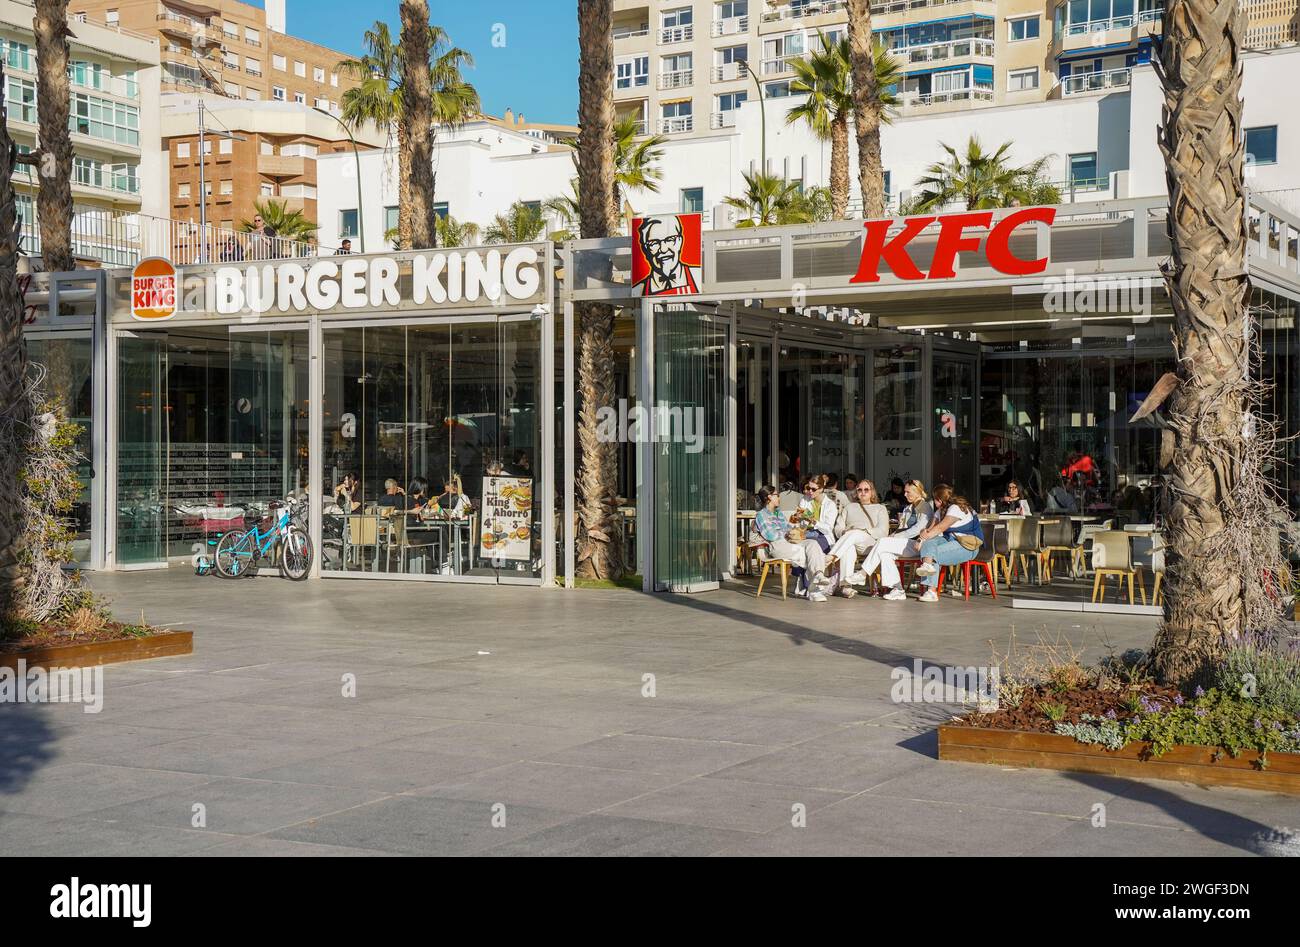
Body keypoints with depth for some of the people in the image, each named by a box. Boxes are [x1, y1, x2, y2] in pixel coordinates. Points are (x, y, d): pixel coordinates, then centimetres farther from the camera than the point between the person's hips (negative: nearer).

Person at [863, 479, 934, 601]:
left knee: (883, 543, -22)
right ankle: (897, 590, -24)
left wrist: (895, 537, -15)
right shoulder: (908, 508, 24)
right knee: (884, 554, -19)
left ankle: (863, 574, -17)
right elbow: (903, 529, 22)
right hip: (907, 544, 8)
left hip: (917, 545, -8)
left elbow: (918, 529, -15)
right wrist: (893, 536, 0)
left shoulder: (925, 507, -4)